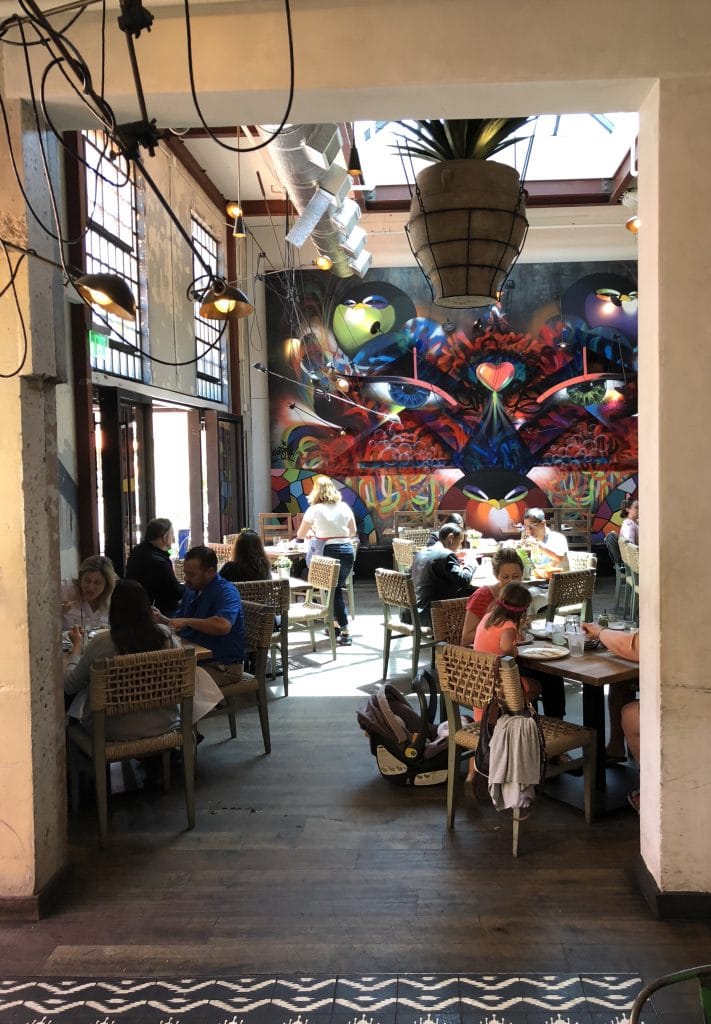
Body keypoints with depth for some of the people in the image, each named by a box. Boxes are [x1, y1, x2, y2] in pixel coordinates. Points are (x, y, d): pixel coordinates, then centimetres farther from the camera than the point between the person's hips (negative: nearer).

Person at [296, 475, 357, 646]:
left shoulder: (314, 510, -1)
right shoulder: (344, 507, 7)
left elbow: (300, 534, 9)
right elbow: (352, 532, 17)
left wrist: (312, 533, 30)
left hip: (328, 552, -3)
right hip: (347, 550, 3)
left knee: (333, 589, 2)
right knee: (338, 588, 17)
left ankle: (344, 631, -3)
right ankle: (338, 624, 22)